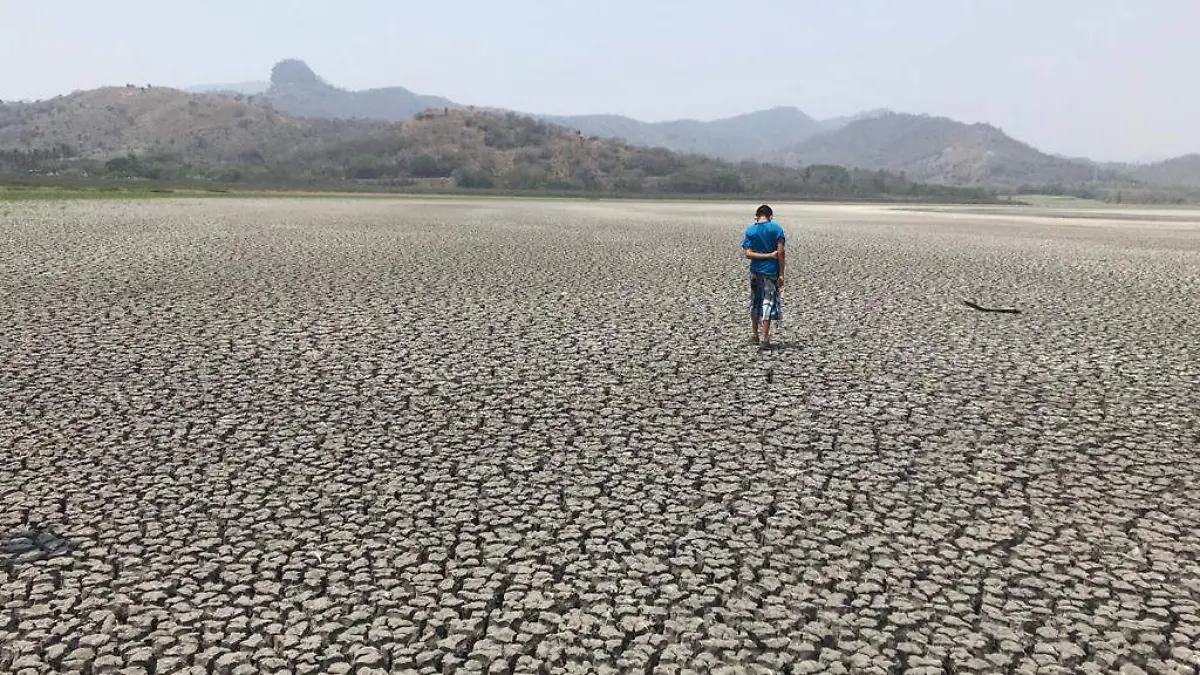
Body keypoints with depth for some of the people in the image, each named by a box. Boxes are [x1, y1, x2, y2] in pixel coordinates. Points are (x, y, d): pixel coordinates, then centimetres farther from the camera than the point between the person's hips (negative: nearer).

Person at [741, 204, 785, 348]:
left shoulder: (750, 231, 1)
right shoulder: (776, 229, -5)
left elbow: (748, 254, -9)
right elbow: (780, 253, -10)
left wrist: (768, 255, -7)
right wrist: (781, 274, -6)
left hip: (756, 271, 2)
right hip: (771, 271, -2)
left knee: (755, 303, 16)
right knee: (768, 304, 1)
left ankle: (755, 336, 23)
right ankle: (764, 339, -2)